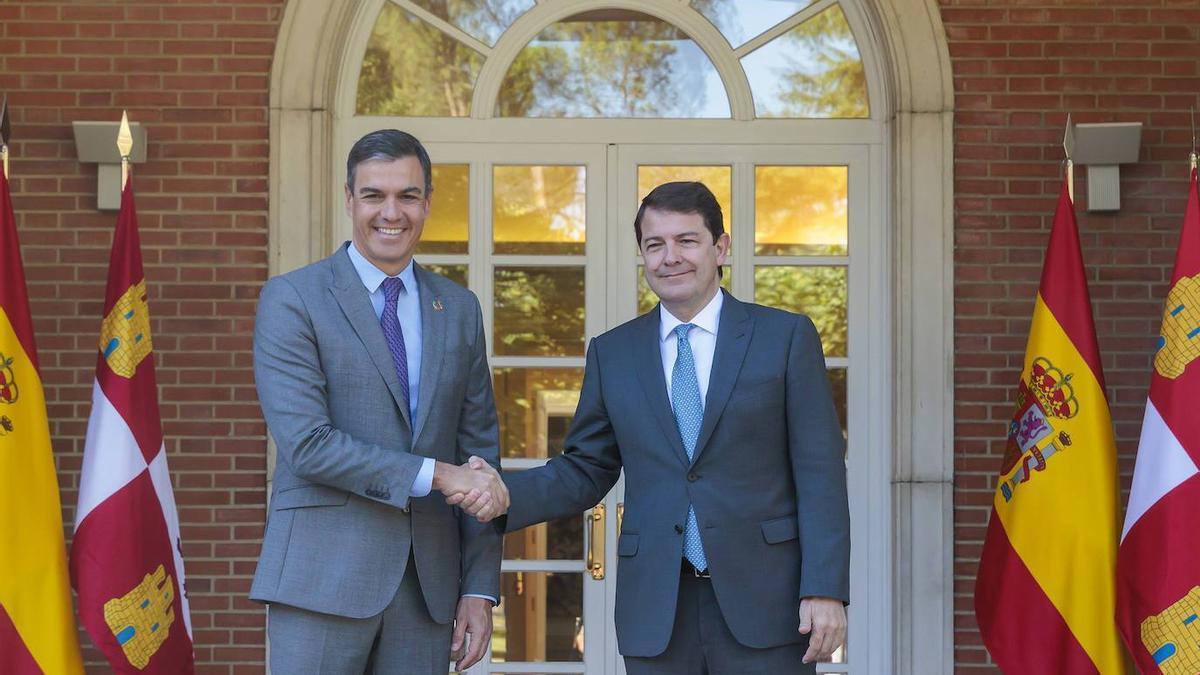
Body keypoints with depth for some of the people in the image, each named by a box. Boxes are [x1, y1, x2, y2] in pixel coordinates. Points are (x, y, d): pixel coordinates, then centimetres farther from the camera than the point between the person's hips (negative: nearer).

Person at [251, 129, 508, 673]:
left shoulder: (459, 309, 13)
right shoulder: (292, 299, -2)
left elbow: (480, 453, 13)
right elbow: (306, 443, -12)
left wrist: (480, 588, 6)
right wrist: (436, 475, -16)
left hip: (428, 587, 4)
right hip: (323, 582, -4)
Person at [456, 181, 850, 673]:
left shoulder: (786, 337, 2)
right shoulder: (612, 354, 10)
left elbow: (819, 472, -2)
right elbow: (586, 471, 12)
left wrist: (825, 590, -9)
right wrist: (506, 493, -6)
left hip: (763, 606, -2)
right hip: (656, 611, 2)